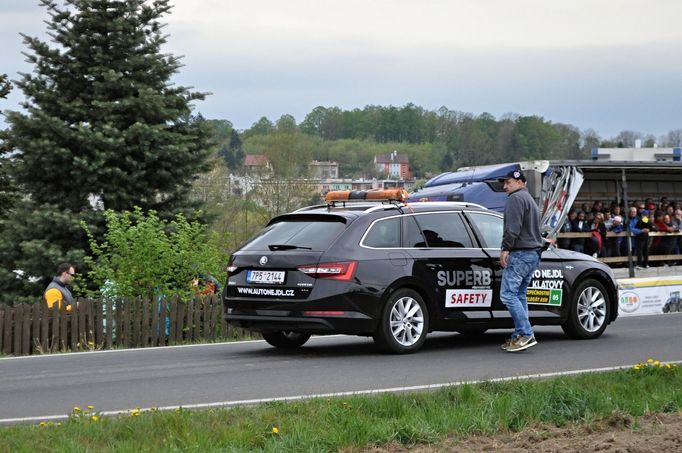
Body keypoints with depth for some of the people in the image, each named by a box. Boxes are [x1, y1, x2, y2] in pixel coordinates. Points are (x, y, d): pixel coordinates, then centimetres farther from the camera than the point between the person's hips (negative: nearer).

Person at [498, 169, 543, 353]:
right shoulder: (530, 200, 27)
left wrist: (505, 248, -17)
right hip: (534, 254, 10)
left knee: (508, 294, -13)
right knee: (519, 295, 11)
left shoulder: (516, 199, -6)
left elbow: (513, 227, -18)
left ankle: (526, 334, -19)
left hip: (520, 253, -10)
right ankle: (520, 336, 7)